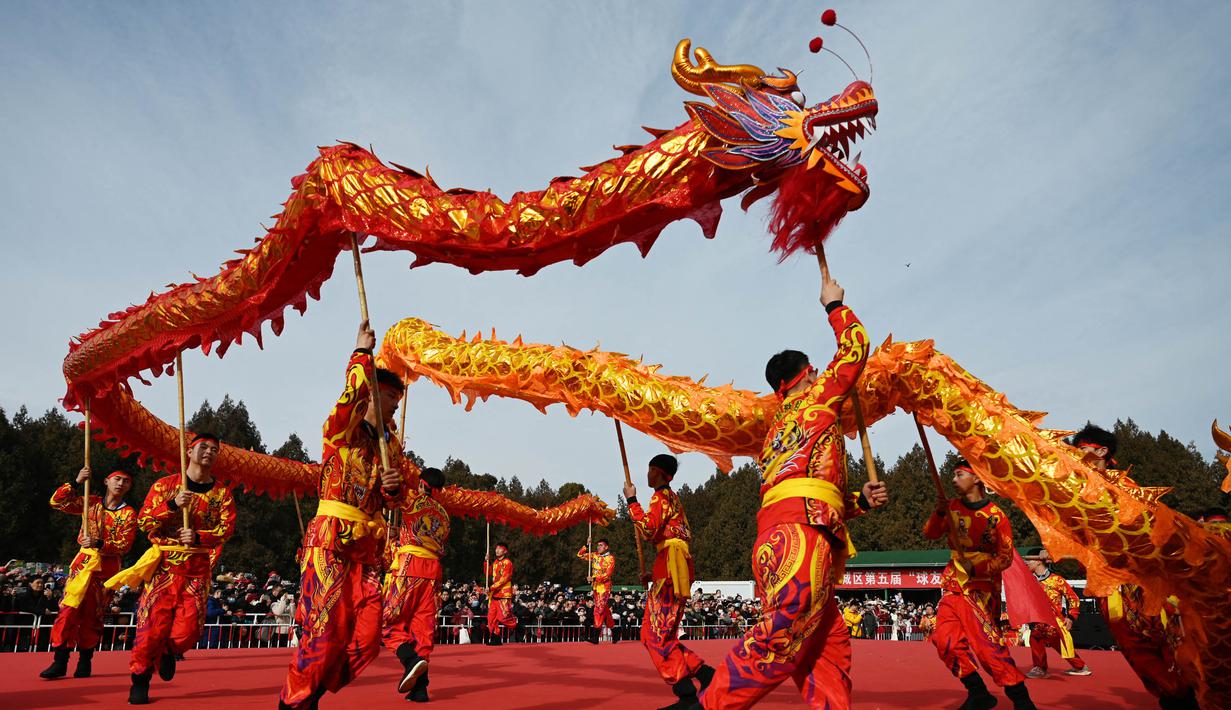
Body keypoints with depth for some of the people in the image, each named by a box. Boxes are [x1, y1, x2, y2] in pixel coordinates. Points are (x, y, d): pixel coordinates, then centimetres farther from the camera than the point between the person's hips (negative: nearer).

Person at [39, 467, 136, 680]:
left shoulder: (129, 513, -1)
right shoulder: (91, 502, 7)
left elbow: (124, 545, -8)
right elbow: (57, 502, 0)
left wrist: (99, 544, -23)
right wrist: (76, 483, -12)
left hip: (107, 565, -1)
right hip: (84, 560, 1)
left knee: (93, 614, 7)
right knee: (69, 608, -10)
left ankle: (85, 662, 19)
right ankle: (59, 662, -5)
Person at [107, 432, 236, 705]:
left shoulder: (222, 492, 7)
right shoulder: (165, 485, 4)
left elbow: (227, 528, -1)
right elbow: (143, 521, -2)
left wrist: (199, 537, -18)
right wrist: (172, 504, -18)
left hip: (199, 567, 1)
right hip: (165, 564, -1)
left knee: (190, 629, -5)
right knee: (153, 622, -5)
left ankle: (168, 651, 30)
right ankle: (140, 682, 15)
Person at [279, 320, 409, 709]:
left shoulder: (392, 446, 17)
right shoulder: (343, 429, -2)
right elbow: (352, 394, -25)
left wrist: (394, 488, -3)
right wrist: (362, 352, -22)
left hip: (368, 545, 6)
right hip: (331, 538, -6)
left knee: (367, 636, 1)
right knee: (327, 629, -9)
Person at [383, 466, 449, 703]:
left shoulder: (414, 500, 2)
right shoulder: (444, 514, 19)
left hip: (408, 567, -5)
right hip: (433, 571, 6)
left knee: (389, 621, 3)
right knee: (423, 626, 6)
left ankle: (411, 659, -21)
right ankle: (419, 689, 3)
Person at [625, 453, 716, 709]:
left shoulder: (661, 496, -5)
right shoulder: (673, 498, 23)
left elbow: (648, 530, -20)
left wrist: (631, 500, -11)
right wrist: (655, 573, 24)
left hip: (671, 565, -9)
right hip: (672, 567, 10)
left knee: (658, 635, -7)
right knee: (653, 632, 10)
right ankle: (704, 672, 8)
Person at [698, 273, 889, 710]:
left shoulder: (778, 431, 32)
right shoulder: (816, 399, 13)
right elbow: (855, 347, 20)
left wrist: (860, 501, 23)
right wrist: (835, 305, 34)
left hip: (777, 534, 9)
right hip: (800, 532, -9)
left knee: (830, 649, 4)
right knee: (782, 637, -19)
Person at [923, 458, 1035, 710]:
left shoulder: (996, 516, -10)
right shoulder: (952, 507, 4)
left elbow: (1006, 557, -10)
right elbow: (929, 534, 2)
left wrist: (976, 568, -25)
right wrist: (939, 513, -16)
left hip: (983, 583, -5)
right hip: (955, 582, 5)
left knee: (985, 641, -16)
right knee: (946, 637, -4)